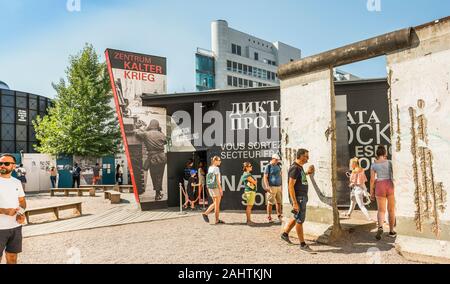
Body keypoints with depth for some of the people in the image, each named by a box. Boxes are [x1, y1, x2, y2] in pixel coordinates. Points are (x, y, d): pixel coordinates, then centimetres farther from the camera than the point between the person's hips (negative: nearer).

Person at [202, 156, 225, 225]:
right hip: (216, 187, -8)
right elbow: (217, 179, -15)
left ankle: (205, 213, 7)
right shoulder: (216, 168, -12)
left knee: (215, 203, 17)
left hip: (210, 187, 8)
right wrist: (220, 189, -12)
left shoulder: (210, 168, 12)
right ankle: (217, 220, 8)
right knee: (217, 204, 1)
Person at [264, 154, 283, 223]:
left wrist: (281, 186, 18)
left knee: (279, 202, 8)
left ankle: (279, 215, 17)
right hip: (272, 187, -6)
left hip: (278, 186, 6)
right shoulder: (268, 166, -5)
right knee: (270, 202, -2)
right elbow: (265, 177, -8)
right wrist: (267, 187, -17)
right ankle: (269, 217, 6)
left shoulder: (278, 166, 12)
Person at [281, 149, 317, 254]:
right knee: (300, 220, -3)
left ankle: (285, 234, 34)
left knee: (297, 218, 20)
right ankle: (303, 245, 5)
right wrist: (295, 203, -25)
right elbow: (291, 186, -22)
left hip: (303, 197, 10)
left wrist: (306, 173, 21)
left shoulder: (300, 167, 11)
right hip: (298, 198, -10)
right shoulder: (295, 168, -18)